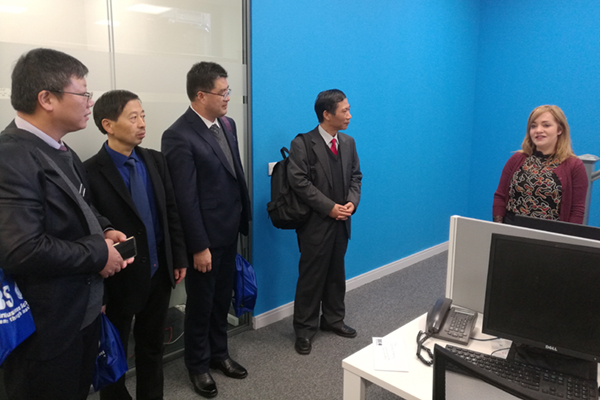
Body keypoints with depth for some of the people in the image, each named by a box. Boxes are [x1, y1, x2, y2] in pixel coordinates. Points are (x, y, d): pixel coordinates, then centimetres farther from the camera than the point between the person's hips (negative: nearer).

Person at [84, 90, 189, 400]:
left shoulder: (155, 160, 1)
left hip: (159, 273, 5)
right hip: (120, 280, -5)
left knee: (153, 346, 22)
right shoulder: (91, 173, -17)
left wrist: (179, 258, 6)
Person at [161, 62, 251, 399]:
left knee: (223, 299, 20)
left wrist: (243, 218, 9)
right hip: (205, 236, -7)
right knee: (201, 303, 12)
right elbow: (186, 198, -19)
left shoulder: (227, 124, 6)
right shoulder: (179, 136, -18)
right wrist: (199, 246, -17)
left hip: (229, 231, 7)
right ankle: (198, 365, 33)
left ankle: (219, 353, 40)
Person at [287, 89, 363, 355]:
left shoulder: (348, 143, 8)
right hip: (315, 222, -6)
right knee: (311, 276, 3)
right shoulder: (302, 144, -12)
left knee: (336, 273, 18)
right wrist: (329, 207, -20)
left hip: (341, 222, 6)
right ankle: (304, 329, 19)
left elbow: (355, 176, 11)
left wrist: (352, 202, -7)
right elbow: (299, 182, -18)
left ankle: (333, 319, 36)